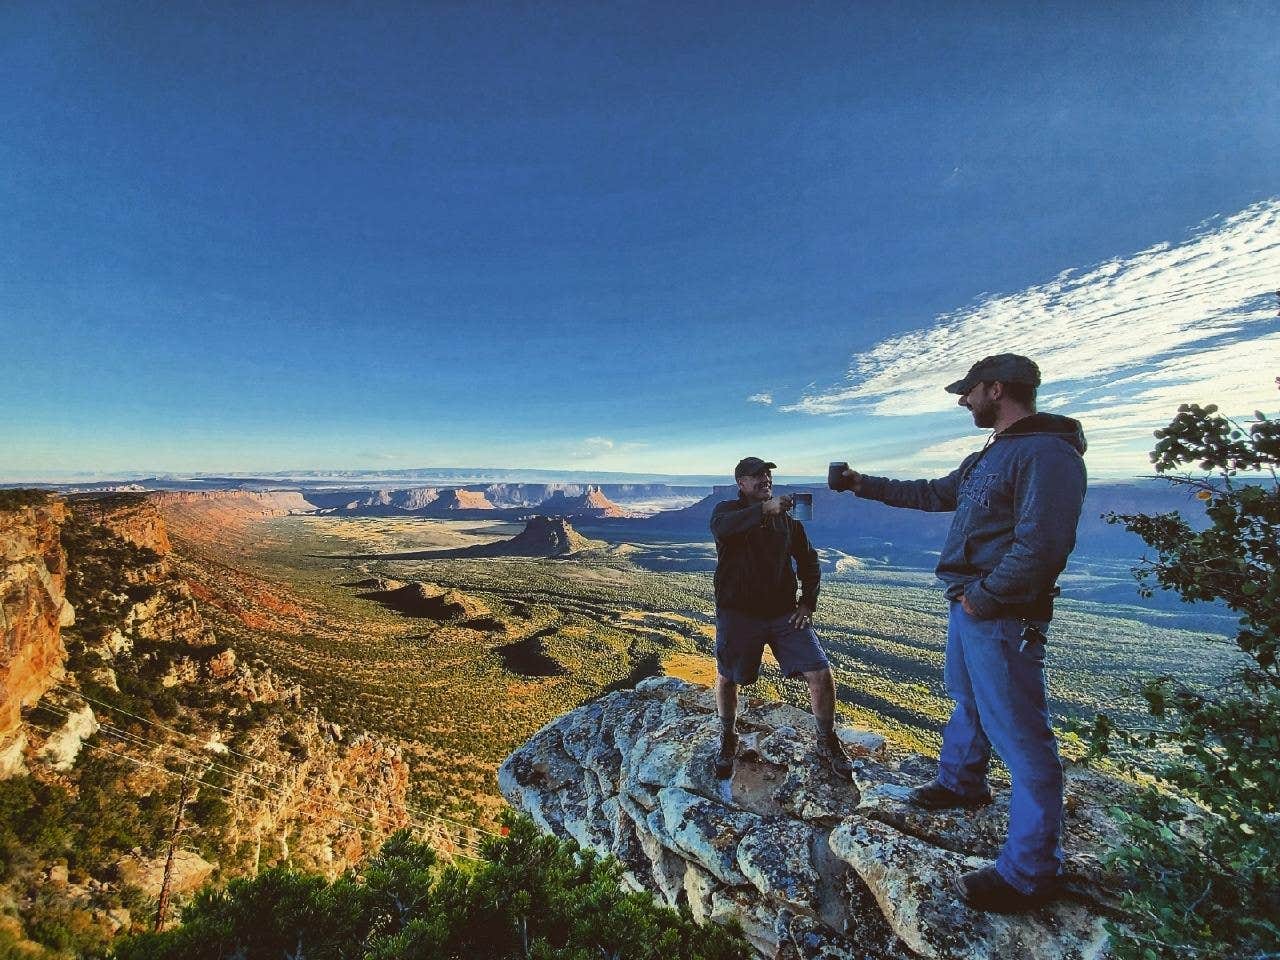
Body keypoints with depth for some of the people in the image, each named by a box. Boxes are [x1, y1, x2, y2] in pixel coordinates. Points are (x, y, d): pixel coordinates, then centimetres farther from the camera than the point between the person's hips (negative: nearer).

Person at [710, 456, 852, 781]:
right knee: (727, 679, 6)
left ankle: (827, 743, 23)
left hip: (784, 613, 3)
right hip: (738, 613, -2)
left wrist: (808, 603, 6)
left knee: (820, 674, -4)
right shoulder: (728, 510, -3)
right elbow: (721, 527, -30)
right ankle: (727, 740, 34)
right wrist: (764, 509, -43)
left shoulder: (787, 518, 9)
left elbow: (808, 561, 17)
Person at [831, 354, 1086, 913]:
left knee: (1019, 735, -1)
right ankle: (960, 784, 48)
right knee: (967, 700, 26)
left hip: (1001, 618, -11)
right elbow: (933, 494, 24)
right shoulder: (988, 456, 14)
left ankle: (1030, 873, 14)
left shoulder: (1047, 453, -18)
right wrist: (865, 485, 25)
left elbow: (1040, 546, -26)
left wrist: (982, 597, -19)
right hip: (969, 607, 11)